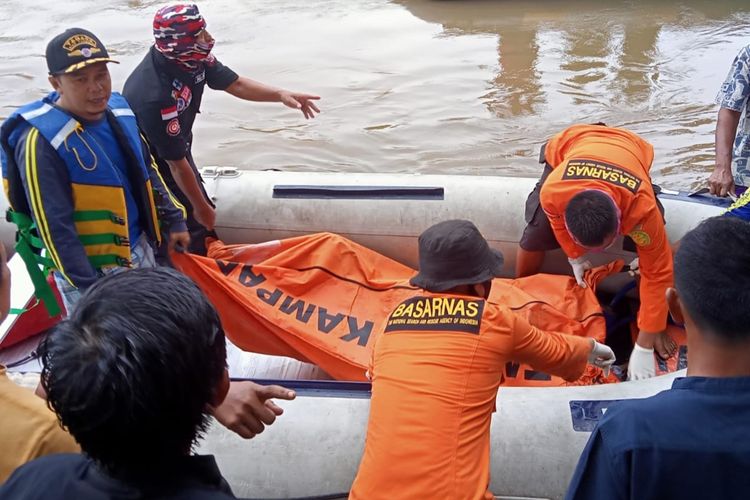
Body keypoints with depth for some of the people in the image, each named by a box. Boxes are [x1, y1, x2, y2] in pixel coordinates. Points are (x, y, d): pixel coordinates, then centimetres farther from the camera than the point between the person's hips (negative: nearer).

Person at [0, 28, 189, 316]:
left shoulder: (118, 110, -2)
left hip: (139, 249, 7)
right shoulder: (42, 141, -25)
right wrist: (88, 287, -24)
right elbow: (54, 226, -25)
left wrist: (173, 219, 14)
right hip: (92, 270, -7)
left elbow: (147, 171, 14)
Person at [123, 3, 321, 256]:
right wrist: (200, 207, -18)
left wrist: (280, 94, -16)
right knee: (195, 225, 1)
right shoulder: (155, 95, -39)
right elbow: (176, 163, -29)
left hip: (177, 148, 8)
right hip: (155, 164, -8)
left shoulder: (194, 58, -17)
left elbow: (234, 84, -2)